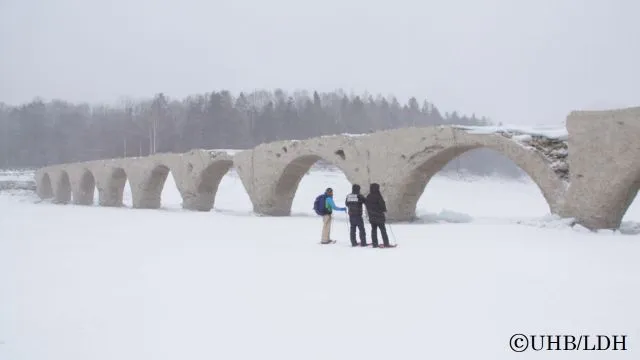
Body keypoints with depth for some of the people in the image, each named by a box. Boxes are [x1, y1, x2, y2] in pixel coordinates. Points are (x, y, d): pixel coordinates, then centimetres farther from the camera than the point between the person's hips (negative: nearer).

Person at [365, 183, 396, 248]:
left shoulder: (368, 197, 5)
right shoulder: (377, 196, -16)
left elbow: (366, 205, 12)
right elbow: (382, 204, -13)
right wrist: (384, 209, 7)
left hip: (371, 216, 6)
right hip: (379, 216, -6)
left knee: (374, 230, 9)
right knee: (383, 230, -2)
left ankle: (374, 244, 8)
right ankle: (386, 244, -4)